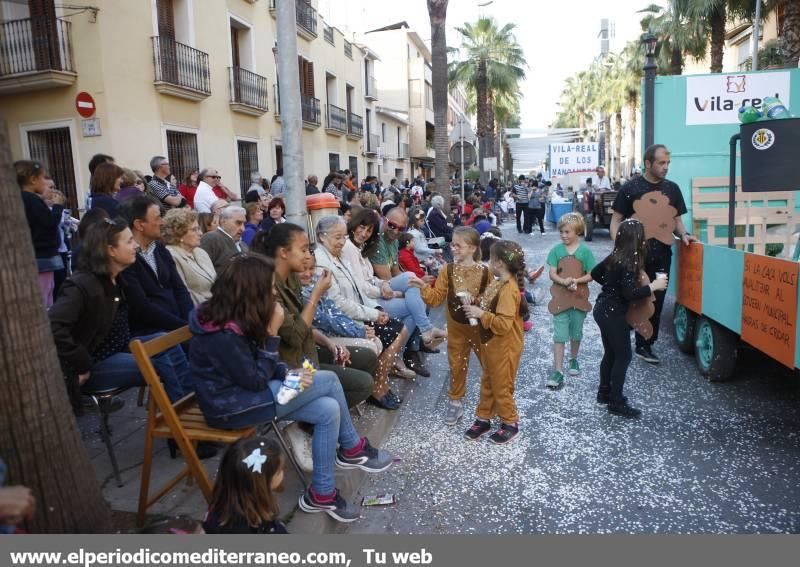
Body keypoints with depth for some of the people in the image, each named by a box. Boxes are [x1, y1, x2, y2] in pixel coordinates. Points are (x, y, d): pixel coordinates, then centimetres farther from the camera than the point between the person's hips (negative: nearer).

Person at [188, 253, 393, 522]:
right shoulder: (223, 335, -29)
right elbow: (256, 380, -21)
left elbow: (257, 363, 9)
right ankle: (353, 449, 5)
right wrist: (272, 333, -22)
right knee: (328, 380, -15)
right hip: (232, 405, -9)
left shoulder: (232, 318, 0)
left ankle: (322, 494, 8)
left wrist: (288, 373, -7)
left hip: (244, 389, 9)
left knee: (329, 410, -5)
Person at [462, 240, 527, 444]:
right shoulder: (500, 283, 3)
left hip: (504, 348, -9)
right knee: (487, 384, 19)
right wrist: (477, 309, -1)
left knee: (501, 387, 8)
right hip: (492, 345, 9)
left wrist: (481, 314, -25)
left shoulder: (508, 289, -27)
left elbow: (503, 324, -31)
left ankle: (510, 424, 26)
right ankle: (483, 419, 34)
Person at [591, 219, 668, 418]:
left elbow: (595, 273, 19)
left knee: (610, 353, 19)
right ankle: (616, 402, 6)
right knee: (623, 356, 0)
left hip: (603, 309, 9)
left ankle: (604, 392, 30)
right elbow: (630, 294, -27)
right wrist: (653, 286, -16)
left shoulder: (614, 257, 6)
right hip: (613, 313, -9)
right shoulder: (628, 263, -20)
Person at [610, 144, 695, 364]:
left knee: (656, 300, 7)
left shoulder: (672, 189, 10)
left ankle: (644, 345, 19)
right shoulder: (631, 188, -2)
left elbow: (676, 220, 18)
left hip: (661, 255, 4)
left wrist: (683, 235, -3)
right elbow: (616, 221, 0)